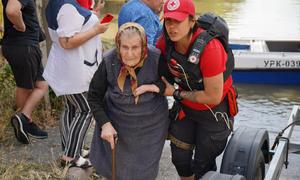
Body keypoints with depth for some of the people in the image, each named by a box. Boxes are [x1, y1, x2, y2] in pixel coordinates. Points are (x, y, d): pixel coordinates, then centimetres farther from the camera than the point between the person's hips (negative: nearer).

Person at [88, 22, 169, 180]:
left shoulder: (156, 59, -21)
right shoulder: (109, 62, -19)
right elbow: (94, 96, -7)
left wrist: (157, 87, -24)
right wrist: (104, 124, -16)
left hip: (151, 124, 0)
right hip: (116, 122, 1)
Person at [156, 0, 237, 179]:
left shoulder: (209, 47, -33)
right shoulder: (165, 42, -17)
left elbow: (214, 97, -26)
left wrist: (176, 93, -19)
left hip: (214, 109, -5)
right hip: (185, 106, 5)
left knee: (203, 164, 8)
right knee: (180, 157, 16)